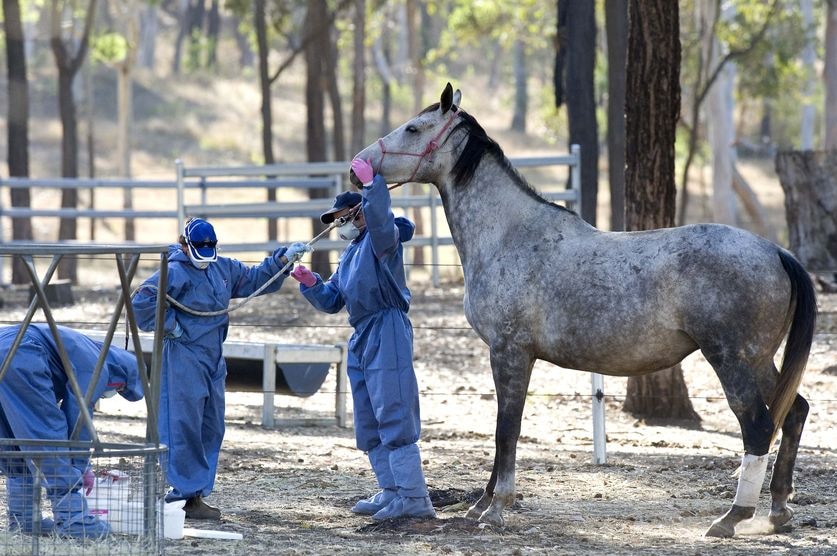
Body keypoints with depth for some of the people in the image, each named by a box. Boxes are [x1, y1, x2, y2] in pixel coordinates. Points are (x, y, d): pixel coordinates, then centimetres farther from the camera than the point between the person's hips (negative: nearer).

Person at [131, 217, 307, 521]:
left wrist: (283, 259, 15)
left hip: (212, 362, 9)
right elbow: (142, 301, -19)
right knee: (185, 429, -9)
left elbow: (254, 279, 25)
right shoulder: (176, 272, -12)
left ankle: (196, 493, 17)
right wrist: (169, 324, -14)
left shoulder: (223, 269, 13)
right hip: (183, 361, -9)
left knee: (211, 429, 10)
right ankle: (189, 497, -10)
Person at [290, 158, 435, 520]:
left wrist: (371, 184, -34)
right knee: (368, 423, 13)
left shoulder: (382, 240, -4)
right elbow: (331, 301, 24)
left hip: (387, 332, -10)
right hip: (361, 338, 10)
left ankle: (415, 497, -14)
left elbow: (380, 219, -30)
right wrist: (310, 283, 7)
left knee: (393, 416, -13)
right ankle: (391, 491, 19)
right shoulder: (351, 253, 22)